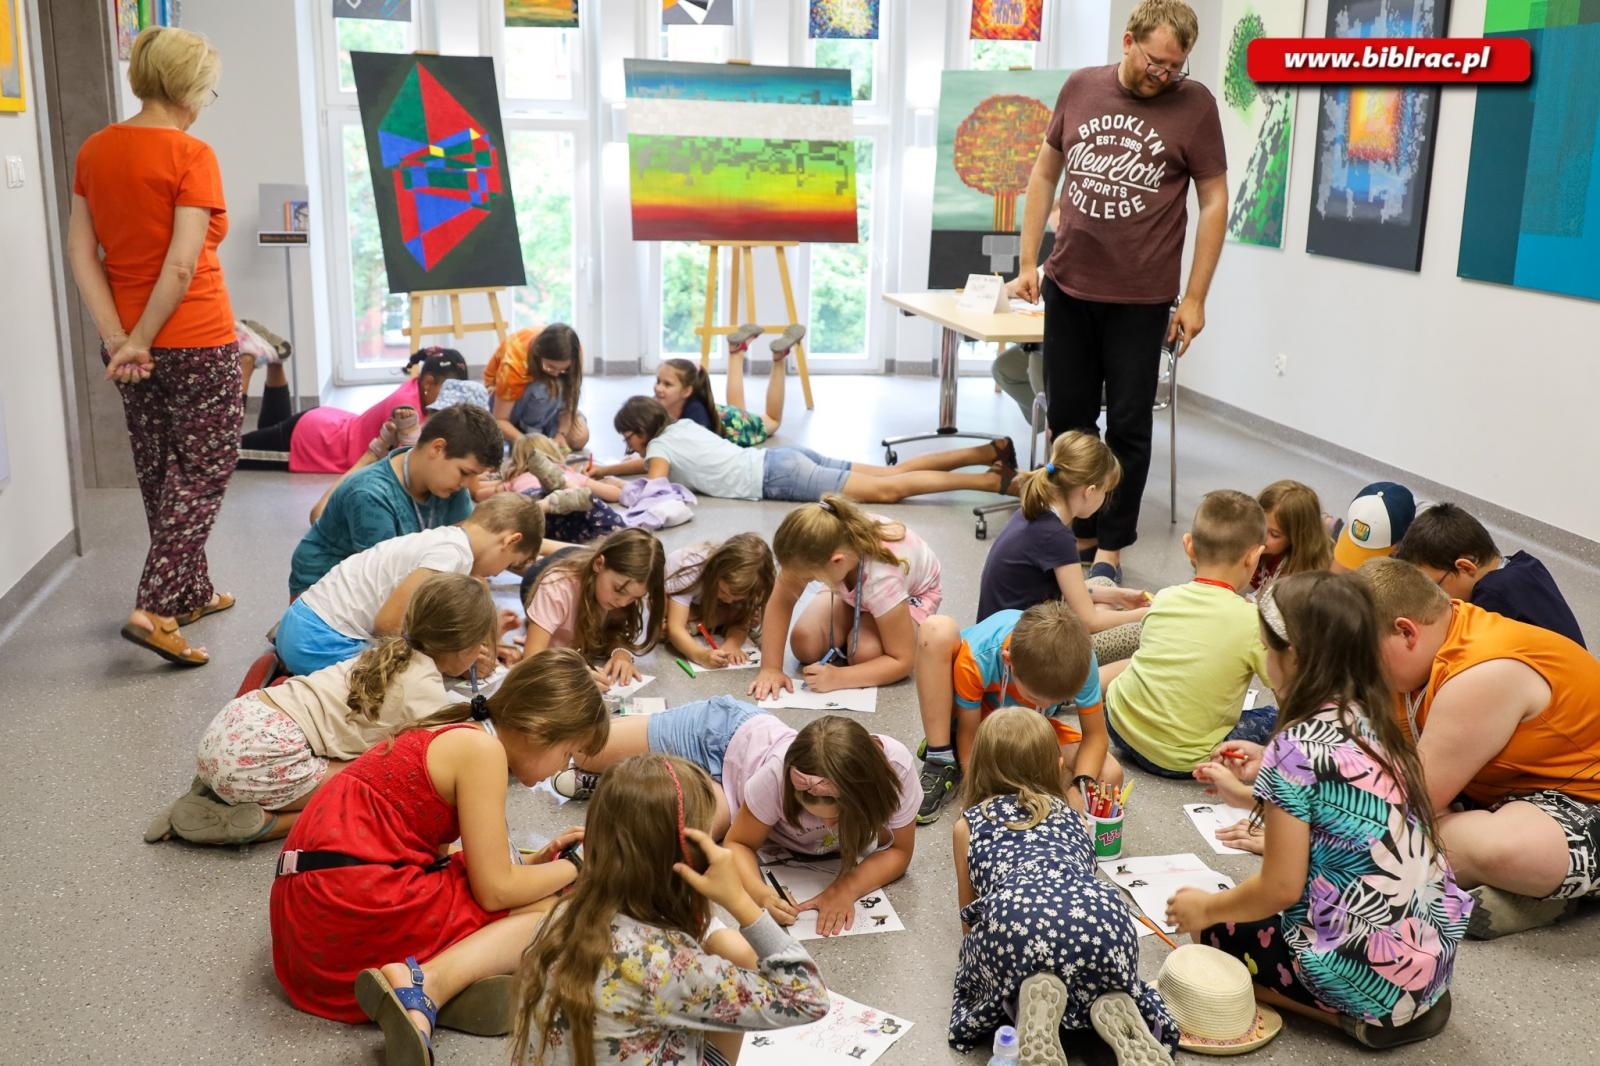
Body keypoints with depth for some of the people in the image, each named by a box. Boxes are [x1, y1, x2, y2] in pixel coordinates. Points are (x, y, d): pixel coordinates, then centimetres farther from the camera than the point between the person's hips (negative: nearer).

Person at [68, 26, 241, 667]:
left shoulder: (95, 151, 6)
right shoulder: (191, 155, -14)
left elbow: (80, 249, 1)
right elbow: (183, 264, -20)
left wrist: (117, 337, -5)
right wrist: (140, 341, -12)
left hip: (130, 347, 7)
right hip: (195, 340, -7)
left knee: (160, 471, 18)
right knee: (205, 470, 3)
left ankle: (191, 592, 31)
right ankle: (152, 608, -6)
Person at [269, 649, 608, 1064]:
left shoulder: (452, 735, 18)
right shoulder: (482, 748, -9)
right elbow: (495, 890, -9)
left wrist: (538, 861, 17)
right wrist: (571, 869, 7)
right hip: (359, 902, -10)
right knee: (554, 909, 0)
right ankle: (424, 986, -22)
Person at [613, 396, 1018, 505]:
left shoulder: (660, 446, -1)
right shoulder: (681, 425, 22)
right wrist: (603, 469, 36)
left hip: (776, 477, -8)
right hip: (781, 461, 8)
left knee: (887, 490, -16)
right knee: (892, 474, 2)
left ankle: (993, 480, -24)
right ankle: (990, 451, -6)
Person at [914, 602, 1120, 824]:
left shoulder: (1080, 657, -32)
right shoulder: (977, 658, -37)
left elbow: (1095, 735, -20)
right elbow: (969, 737, -24)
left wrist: (1079, 788, -36)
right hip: (976, 716, -2)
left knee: (1110, 777, -23)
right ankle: (941, 764, -20)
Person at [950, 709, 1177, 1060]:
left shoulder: (968, 824, 29)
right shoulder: (1068, 812, 36)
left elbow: (970, 918, 39)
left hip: (1014, 917, -3)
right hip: (1103, 915, 3)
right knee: (1102, 984, 33)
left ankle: (1030, 1000, -3)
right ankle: (1115, 1009, 1)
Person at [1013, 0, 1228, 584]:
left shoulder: (1193, 103, -5)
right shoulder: (1080, 87, 3)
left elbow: (1214, 202, -3)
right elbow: (1044, 173, 12)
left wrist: (1195, 298, -6)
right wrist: (1028, 261, 7)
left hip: (1141, 297, -3)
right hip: (1067, 287, 3)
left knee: (1128, 426, 4)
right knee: (1068, 418, 11)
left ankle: (1110, 545, 16)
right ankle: (1074, 527, 26)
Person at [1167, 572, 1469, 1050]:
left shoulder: (1296, 748, -19)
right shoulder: (1371, 723, 4)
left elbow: (1281, 888, -15)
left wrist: (1205, 908, 1)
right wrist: (1268, 775, 25)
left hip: (1375, 971, -7)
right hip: (1436, 951, 8)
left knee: (1216, 932, 10)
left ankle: (1362, 1018, 2)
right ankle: (1412, 1005, 12)